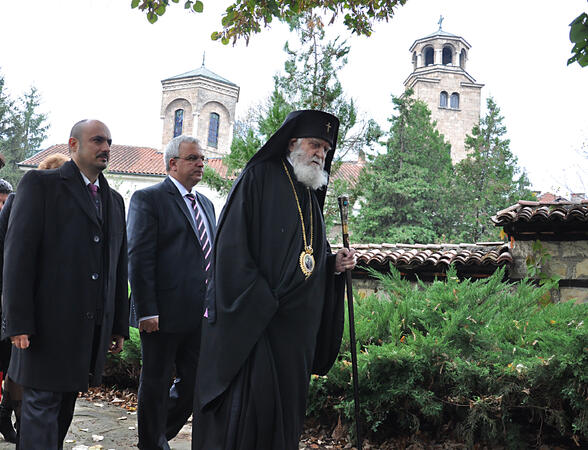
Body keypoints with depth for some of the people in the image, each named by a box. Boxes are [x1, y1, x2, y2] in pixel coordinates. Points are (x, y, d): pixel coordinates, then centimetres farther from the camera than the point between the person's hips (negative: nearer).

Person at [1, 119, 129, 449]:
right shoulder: (40, 184, -1)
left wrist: (120, 325, 15)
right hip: (48, 324, -5)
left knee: (65, 409, 13)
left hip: (95, 328, 6)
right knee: (42, 407, -1)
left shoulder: (115, 200, 17)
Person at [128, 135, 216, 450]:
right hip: (164, 314, -7)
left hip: (200, 315, 7)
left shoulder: (206, 204, 17)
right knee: (155, 384, 8)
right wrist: (147, 311, -18)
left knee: (194, 383, 14)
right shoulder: (148, 198, -6)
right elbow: (139, 258, -12)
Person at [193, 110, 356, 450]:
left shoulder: (312, 196, 19)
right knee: (249, 400, -8)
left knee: (286, 403, 10)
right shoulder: (259, 178, -2)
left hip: (296, 324, 7)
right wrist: (259, 300, -18)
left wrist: (334, 264, 2)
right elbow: (233, 244, -12)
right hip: (251, 316, -7)